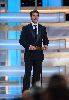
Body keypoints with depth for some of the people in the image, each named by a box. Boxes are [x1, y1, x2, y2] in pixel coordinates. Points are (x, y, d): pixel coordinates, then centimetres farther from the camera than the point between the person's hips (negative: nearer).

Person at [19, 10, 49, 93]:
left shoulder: (43, 28, 11)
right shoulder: (25, 28, 2)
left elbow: (45, 39, 13)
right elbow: (21, 40, -2)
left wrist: (45, 45, -8)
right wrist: (28, 46, -17)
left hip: (39, 54, 3)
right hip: (29, 54, -3)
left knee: (37, 73, 5)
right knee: (27, 74, -5)